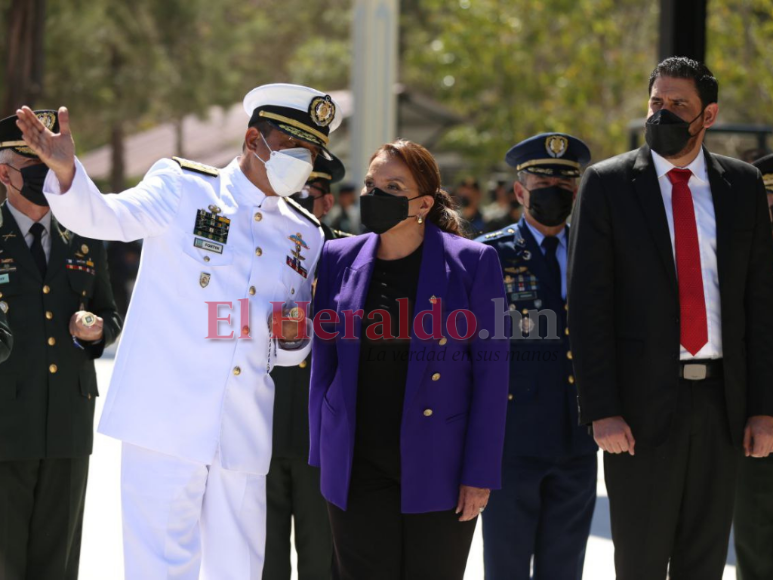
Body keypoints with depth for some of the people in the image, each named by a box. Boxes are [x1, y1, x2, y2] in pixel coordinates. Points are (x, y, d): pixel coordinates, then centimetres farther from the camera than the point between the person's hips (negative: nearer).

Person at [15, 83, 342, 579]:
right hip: (166, 422, -5)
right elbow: (105, 217, -13)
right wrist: (65, 170, -33)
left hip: (245, 439, 5)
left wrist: (293, 339, 0)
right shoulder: (182, 188, 2)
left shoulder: (306, 235, 16)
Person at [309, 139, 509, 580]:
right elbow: (325, 362, 12)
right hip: (358, 470, 2)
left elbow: (490, 374, -4)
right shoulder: (340, 259, 6)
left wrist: (480, 473, -8)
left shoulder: (472, 262, -4)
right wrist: (321, 455, 8)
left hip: (439, 472, -2)